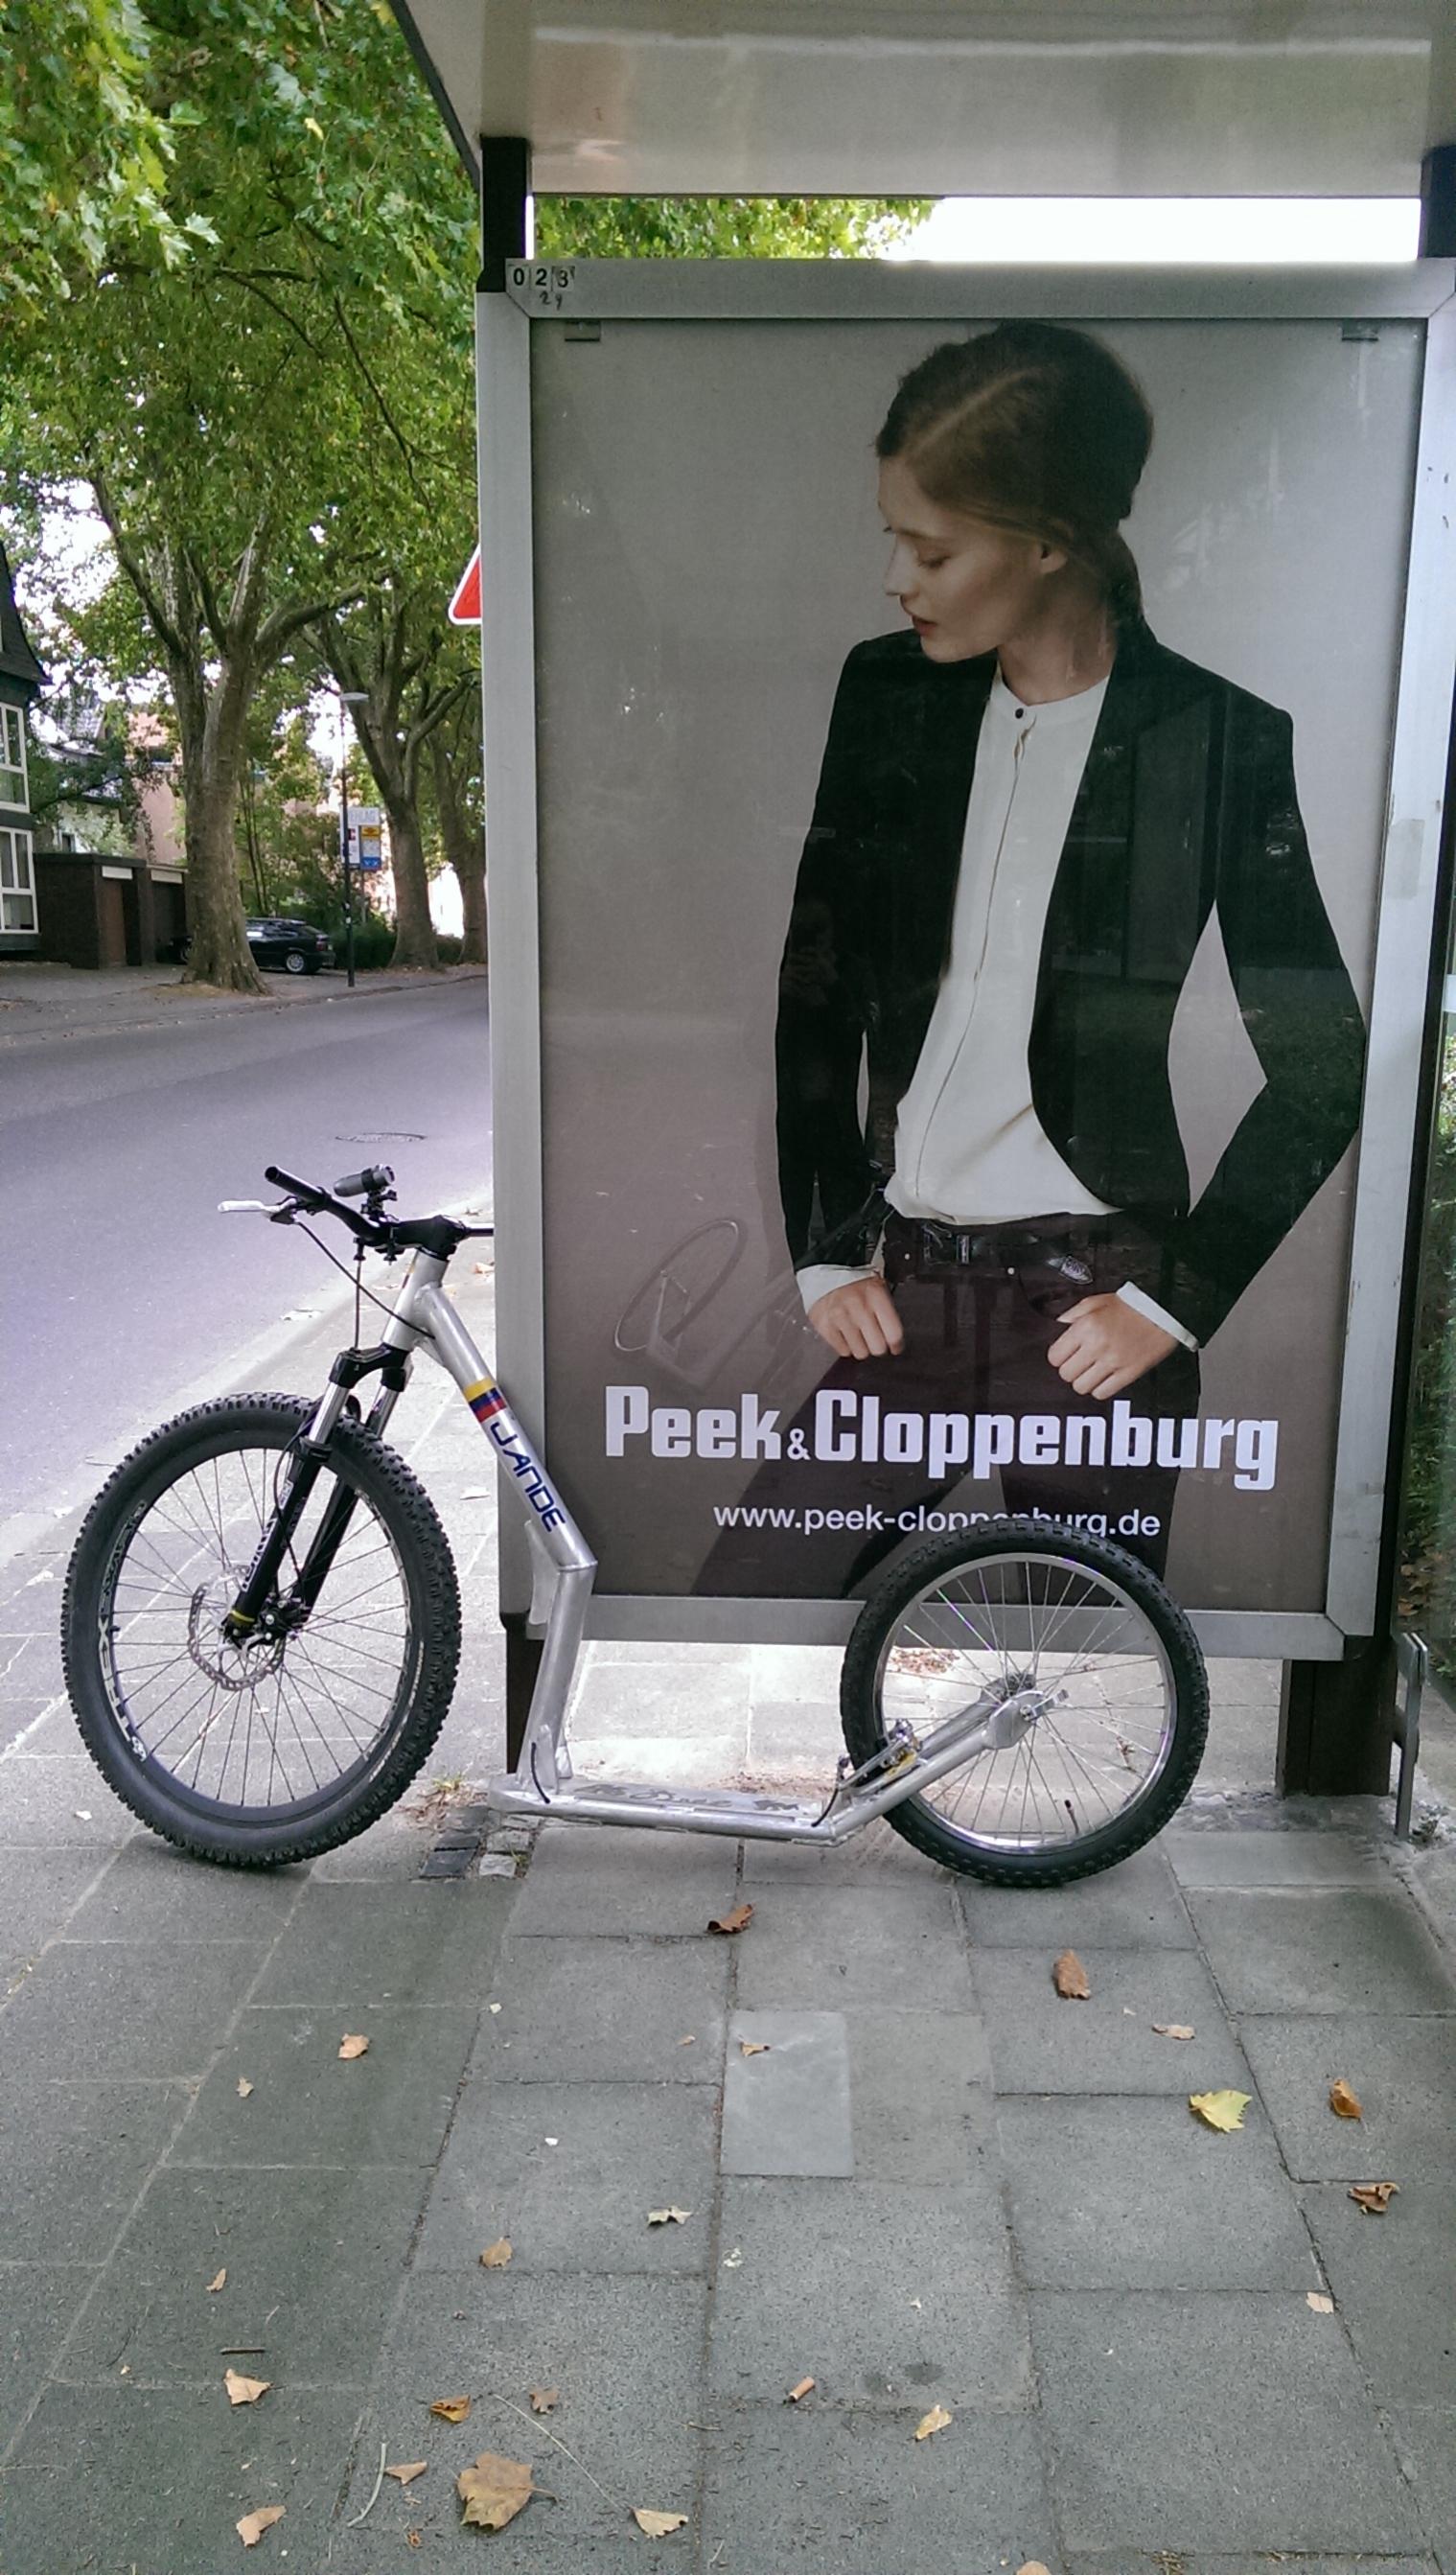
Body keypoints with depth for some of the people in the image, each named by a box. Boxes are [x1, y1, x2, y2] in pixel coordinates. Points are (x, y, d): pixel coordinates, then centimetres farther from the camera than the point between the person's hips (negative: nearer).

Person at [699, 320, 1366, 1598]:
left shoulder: (1214, 737, -6)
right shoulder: (887, 693, 5)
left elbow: (1322, 1063, -3)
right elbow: (815, 993, 9)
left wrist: (1175, 1301, -6)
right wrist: (826, 1251, 4)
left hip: (1088, 1302, -3)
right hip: (903, 1294, 4)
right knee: (736, 1605, -1)